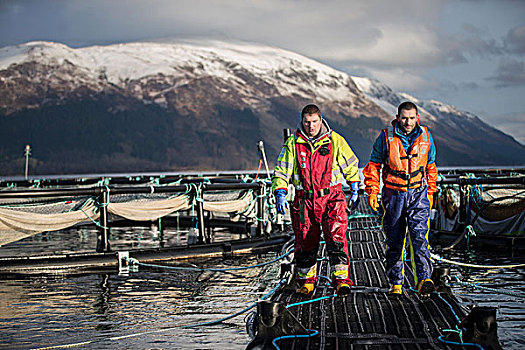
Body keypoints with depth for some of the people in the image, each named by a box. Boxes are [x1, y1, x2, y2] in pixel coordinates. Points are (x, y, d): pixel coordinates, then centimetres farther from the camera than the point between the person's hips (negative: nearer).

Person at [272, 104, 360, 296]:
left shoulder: (335, 140, 1)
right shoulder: (293, 143, 2)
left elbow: (351, 166, 12)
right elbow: (282, 171, 3)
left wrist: (355, 191, 14)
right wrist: (280, 195, -11)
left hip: (331, 197, -1)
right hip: (304, 199, 2)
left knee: (336, 238, -14)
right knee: (305, 242, 7)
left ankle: (341, 280, -13)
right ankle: (306, 281, 23)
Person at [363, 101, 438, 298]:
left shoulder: (425, 137, 2)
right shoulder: (386, 137, -5)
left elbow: (431, 166, 15)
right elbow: (373, 166, 3)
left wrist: (430, 193, 16)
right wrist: (372, 192, -5)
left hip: (418, 193, 0)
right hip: (394, 194, 0)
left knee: (419, 234, -16)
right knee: (394, 240, 6)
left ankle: (423, 279, -21)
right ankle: (396, 283, 17)